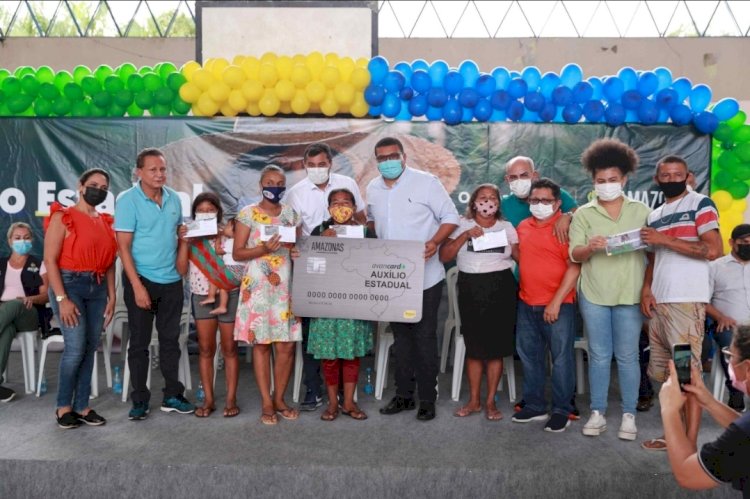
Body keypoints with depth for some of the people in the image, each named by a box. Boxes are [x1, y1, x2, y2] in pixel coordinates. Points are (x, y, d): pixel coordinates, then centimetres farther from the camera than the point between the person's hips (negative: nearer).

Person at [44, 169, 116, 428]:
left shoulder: (106, 222, 12)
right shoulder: (63, 217, -4)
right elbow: (50, 260, -10)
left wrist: (111, 296, 6)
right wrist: (62, 299, -16)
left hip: (97, 289, 5)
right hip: (70, 285, -5)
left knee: (90, 349, 6)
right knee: (75, 348, -9)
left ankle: (82, 406, 16)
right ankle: (63, 407, 8)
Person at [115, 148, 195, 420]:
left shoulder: (174, 198, 6)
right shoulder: (128, 200, -9)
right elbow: (123, 247, -13)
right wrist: (137, 286, -17)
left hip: (172, 280, 5)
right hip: (141, 279, -4)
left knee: (170, 340, 10)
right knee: (139, 342, 5)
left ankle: (172, 396, 20)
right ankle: (140, 401, 15)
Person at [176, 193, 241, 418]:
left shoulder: (228, 234, -1)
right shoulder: (190, 237, 4)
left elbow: (240, 263, -5)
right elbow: (181, 269, -3)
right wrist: (184, 242, -10)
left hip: (228, 296, -2)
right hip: (201, 296, 2)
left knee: (229, 348, 3)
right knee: (205, 349, 5)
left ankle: (231, 399, 10)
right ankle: (208, 400, 13)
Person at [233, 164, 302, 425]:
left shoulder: (290, 213, 11)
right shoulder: (248, 213, 0)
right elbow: (237, 253, -3)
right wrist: (264, 249, -18)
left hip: (285, 286, 3)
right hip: (257, 286, -3)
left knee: (286, 345, 1)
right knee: (261, 343, 1)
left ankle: (279, 399, 18)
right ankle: (267, 403, 11)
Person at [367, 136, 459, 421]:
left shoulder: (426, 182, -9)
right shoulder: (372, 189, 9)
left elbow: (450, 216, -8)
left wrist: (435, 241, -23)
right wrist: (367, 226, 3)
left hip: (424, 277, -5)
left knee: (425, 336, 1)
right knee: (400, 336, 14)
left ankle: (427, 399, 13)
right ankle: (404, 395, 25)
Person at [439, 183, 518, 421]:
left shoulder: (507, 227, 9)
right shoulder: (462, 225, 5)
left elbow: (522, 258, 6)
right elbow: (444, 256, -7)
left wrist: (513, 249, -14)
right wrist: (465, 235, -14)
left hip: (500, 288, 1)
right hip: (470, 288, 0)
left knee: (496, 347, 2)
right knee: (473, 346, 5)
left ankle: (491, 401, 15)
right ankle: (474, 400, 18)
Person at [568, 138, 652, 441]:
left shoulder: (641, 211, 7)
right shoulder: (583, 213, 5)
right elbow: (574, 254, 0)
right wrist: (590, 248, -21)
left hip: (630, 294, 0)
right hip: (594, 294, 0)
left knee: (627, 356, 6)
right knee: (599, 356, 7)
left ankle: (629, 415, 17)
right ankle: (597, 413, 17)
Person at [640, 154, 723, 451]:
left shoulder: (701, 204, -1)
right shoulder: (654, 216, 19)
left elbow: (713, 250, -13)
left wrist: (665, 240, -12)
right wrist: (646, 289, 3)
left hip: (686, 301, -7)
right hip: (659, 302, 7)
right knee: (663, 373, 9)